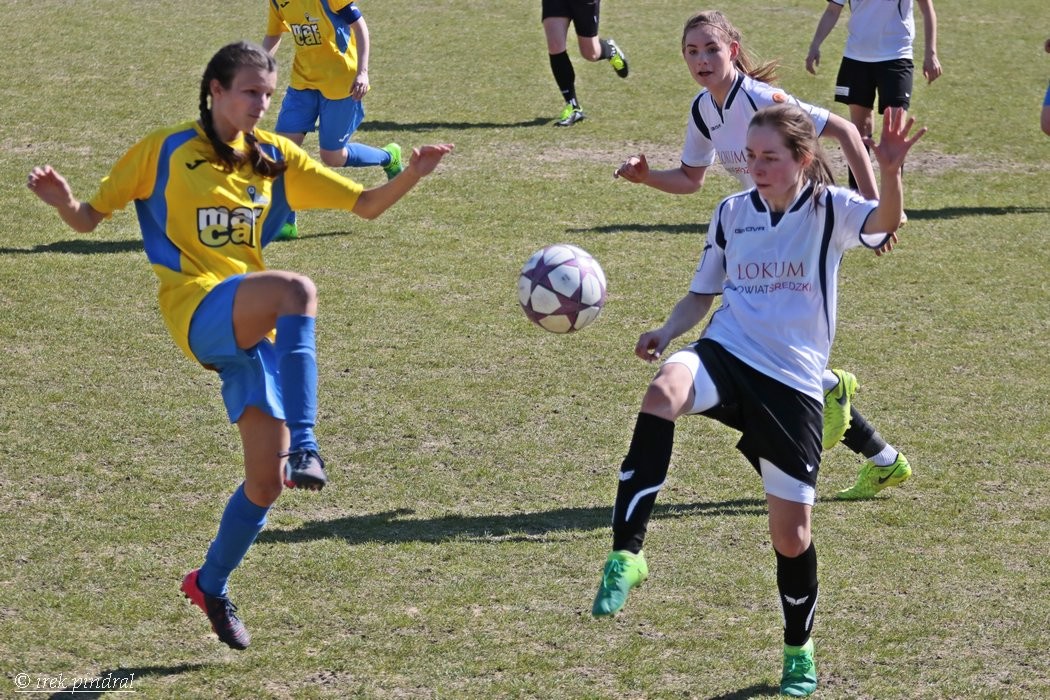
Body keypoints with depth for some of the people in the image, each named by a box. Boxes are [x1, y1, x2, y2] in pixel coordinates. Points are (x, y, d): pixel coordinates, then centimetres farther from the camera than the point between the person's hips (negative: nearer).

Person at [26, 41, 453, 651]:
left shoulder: (275, 158, 12)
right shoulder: (166, 150, 1)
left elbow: (366, 205, 13)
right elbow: (91, 218, 4)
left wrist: (413, 175, -5)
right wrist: (64, 201, -18)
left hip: (254, 329, 5)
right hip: (200, 313, -5)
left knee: (268, 481, 3)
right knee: (297, 289, -36)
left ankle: (211, 586, 28)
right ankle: (303, 447, -39)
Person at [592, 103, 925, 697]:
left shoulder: (830, 209, -3)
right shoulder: (732, 212, 8)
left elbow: (885, 221, -26)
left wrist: (890, 171, -47)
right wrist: (667, 332, -2)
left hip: (794, 383, -2)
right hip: (725, 356, 2)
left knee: (792, 534, 3)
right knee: (665, 391, -36)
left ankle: (800, 651, 31)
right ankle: (626, 555, -39)